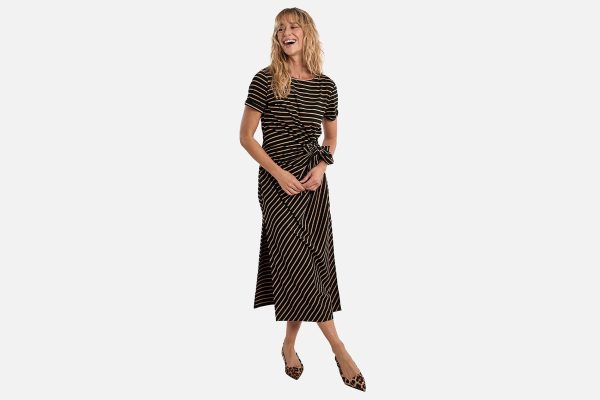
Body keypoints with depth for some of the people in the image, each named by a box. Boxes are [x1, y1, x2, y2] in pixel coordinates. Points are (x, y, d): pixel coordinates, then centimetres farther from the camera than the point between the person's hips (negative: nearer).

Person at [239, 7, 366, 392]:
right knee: (299, 260, -10)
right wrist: (279, 173, -13)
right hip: (278, 183, -4)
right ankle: (339, 348, -5)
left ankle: (289, 343, 20)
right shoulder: (265, 80, -6)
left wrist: (322, 167, -2)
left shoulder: (326, 85, 4)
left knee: (311, 262, 4)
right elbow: (246, 136, -4)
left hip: (313, 182, 4)